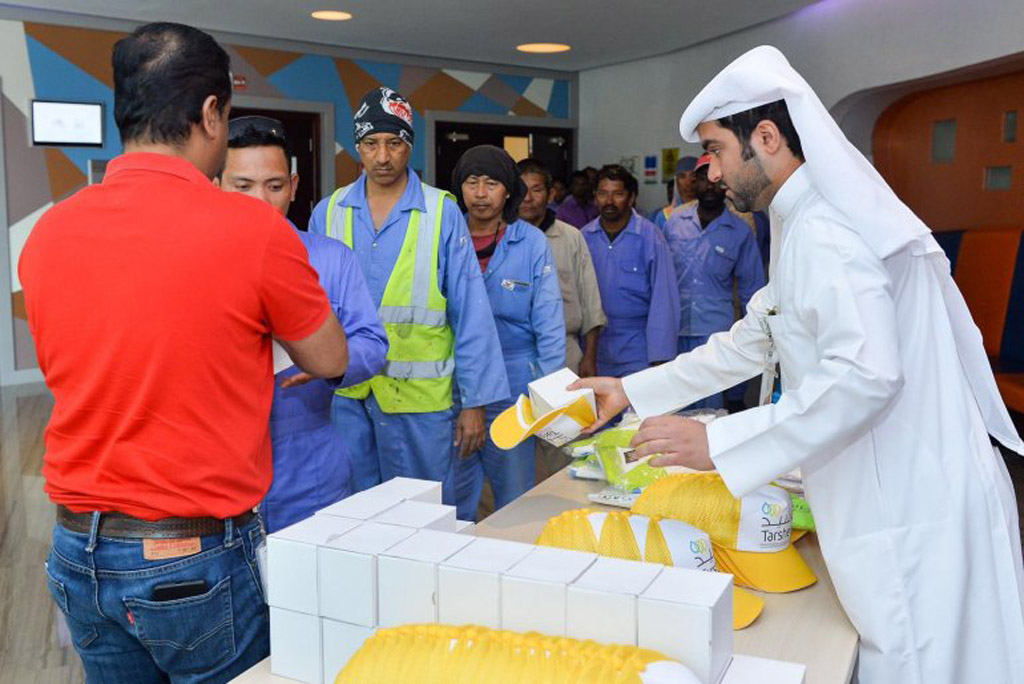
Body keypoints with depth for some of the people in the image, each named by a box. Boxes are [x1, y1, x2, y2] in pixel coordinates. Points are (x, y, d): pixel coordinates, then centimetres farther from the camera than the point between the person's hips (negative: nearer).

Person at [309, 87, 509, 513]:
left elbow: (471, 313, -4)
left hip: (420, 397, -2)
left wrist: (475, 401, -5)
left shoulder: (442, 213, -4)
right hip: (346, 394, 3)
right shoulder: (329, 212, 4)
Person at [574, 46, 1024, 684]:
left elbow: (867, 375, -30)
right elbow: (750, 344, 22)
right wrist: (630, 390, 20)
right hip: (896, 497, 10)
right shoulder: (806, 227, 16)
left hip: (915, 511, -10)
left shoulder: (824, 234, -18)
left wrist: (716, 443, -26)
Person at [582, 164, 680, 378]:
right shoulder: (584, 237, 1)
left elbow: (663, 300, -8)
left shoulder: (650, 238, -8)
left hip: (637, 352, -3)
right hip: (594, 345, 3)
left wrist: (659, 358, -11)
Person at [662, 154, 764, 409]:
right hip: (675, 330, 2)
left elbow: (751, 288, 7)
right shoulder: (674, 223, 7)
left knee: (712, 407, 0)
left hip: (716, 332, -2)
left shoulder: (740, 232, 2)